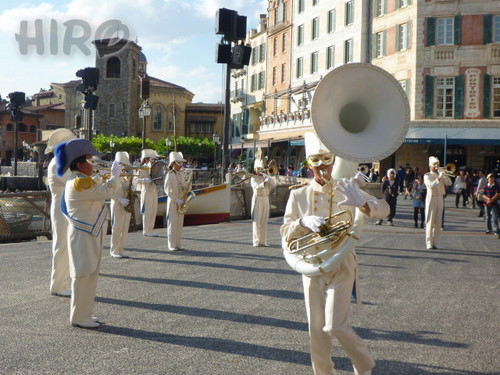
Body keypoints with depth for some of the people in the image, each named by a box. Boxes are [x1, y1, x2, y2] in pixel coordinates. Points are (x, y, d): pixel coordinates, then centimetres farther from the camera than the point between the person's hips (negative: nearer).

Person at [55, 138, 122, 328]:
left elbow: (100, 192, 19)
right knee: (83, 276, -4)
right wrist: (115, 174, -8)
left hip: (89, 235, 11)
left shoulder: (80, 181, 15)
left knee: (90, 275, 15)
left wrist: (113, 178, 12)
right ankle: (79, 318, 3)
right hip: (82, 237, -11)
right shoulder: (79, 183, -19)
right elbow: (106, 191, -23)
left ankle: (84, 314, 23)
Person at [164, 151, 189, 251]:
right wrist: (177, 200, -20)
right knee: (172, 224, -3)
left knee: (180, 224, 7)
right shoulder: (170, 174, -11)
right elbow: (167, 190, -16)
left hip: (181, 201, 7)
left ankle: (178, 245, 13)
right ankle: (172, 245, 1)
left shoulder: (181, 173, 10)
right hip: (172, 202, -7)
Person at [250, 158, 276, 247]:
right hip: (257, 199, -5)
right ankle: (256, 241, -5)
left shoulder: (265, 178, 14)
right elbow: (256, 187, -19)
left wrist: (266, 176, -6)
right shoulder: (253, 178, 0)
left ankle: (263, 241, 11)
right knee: (256, 220, -6)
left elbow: (274, 185, 1)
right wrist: (263, 184, -38)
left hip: (265, 199, 5)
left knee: (264, 221, 6)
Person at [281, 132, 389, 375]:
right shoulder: (298, 195, -1)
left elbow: (384, 209, -5)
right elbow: (285, 232, -3)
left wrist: (361, 203, -28)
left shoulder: (345, 190, -3)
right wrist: (304, 222, -24)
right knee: (316, 328, 8)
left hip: (341, 266, -2)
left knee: (336, 326, -9)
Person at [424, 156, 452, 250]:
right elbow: (431, 185, -17)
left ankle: (437, 243, 8)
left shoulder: (441, 174, 15)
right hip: (431, 198, -4)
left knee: (438, 222, 4)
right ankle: (429, 243, -1)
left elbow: (449, 183, 3)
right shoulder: (427, 176, 1)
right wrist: (438, 179, -27)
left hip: (440, 199, 4)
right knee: (430, 222, -4)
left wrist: (444, 175, -9)